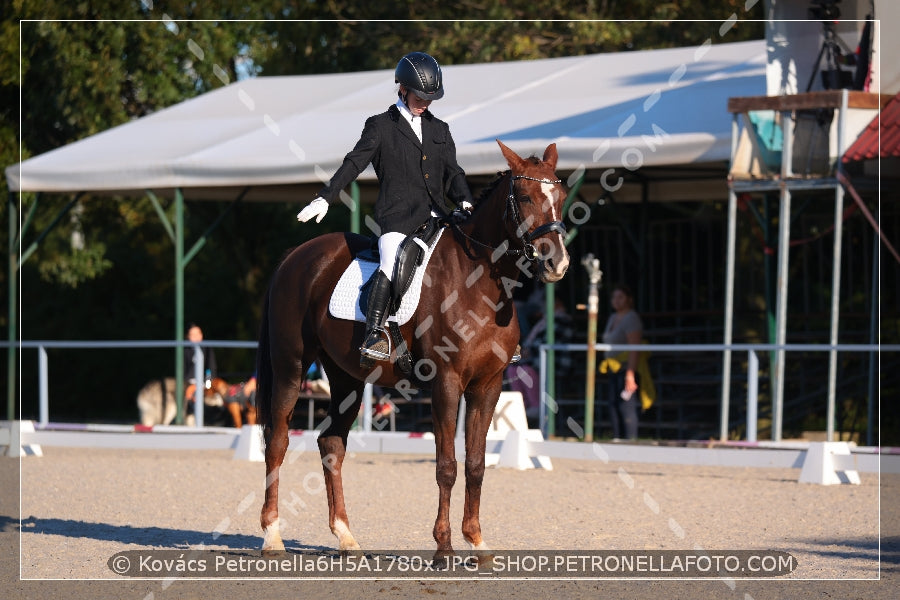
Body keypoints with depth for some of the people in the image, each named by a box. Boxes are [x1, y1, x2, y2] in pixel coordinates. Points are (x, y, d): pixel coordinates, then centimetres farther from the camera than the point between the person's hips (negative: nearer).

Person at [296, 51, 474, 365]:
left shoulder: (439, 130, 21)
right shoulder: (380, 126, 8)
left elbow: (452, 173, 20)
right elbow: (353, 164, 3)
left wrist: (465, 202, 1)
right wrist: (325, 198, -5)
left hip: (434, 215, 5)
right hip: (396, 214, -5)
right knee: (391, 264, -27)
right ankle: (374, 337, -31)